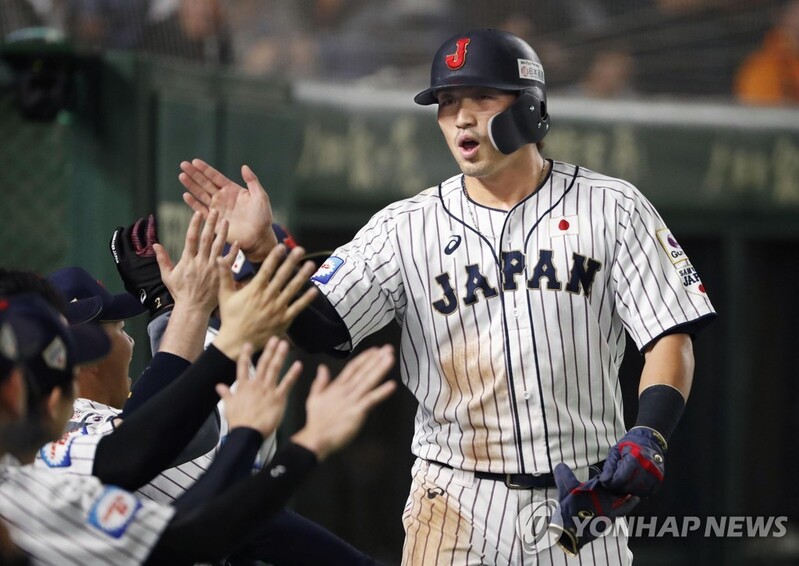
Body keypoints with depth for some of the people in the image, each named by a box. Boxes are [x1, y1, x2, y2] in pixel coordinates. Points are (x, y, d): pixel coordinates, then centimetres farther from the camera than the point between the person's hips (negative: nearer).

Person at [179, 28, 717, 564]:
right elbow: (318, 328, -4)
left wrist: (649, 436, -17)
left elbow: (671, 336, -1)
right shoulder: (406, 227, 3)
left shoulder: (610, 208, 2)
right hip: (456, 504, 0)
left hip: (585, 500, 0)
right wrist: (263, 248, -21)